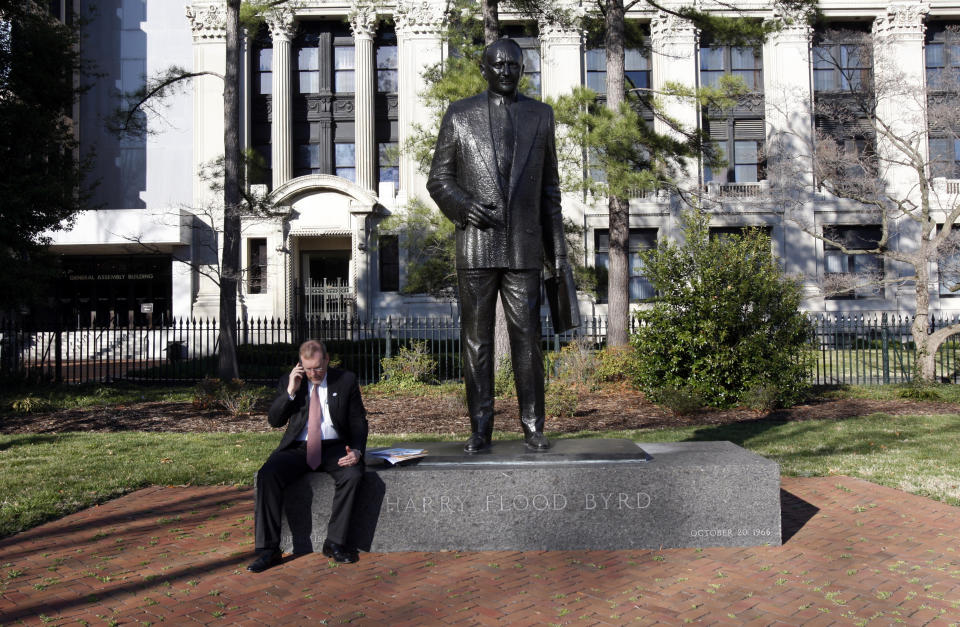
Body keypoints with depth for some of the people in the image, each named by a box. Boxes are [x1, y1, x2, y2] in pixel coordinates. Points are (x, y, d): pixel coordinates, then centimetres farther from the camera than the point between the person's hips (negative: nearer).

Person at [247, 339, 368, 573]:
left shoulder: (346, 381, 4)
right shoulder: (289, 381, 7)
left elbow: (358, 420, 6)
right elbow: (274, 420, 1)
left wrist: (357, 450, -12)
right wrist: (290, 391, -13)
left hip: (334, 447, -1)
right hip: (298, 448, 1)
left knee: (353, 474, -31)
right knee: (267, 475, -26)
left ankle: (335, 542, -17)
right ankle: (268, 549, -19)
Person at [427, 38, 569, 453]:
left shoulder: (540, 115, 10)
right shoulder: (459, 116, 6)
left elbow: (549, 187, 12)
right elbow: (438, 180, 7)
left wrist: (557, 247, 6)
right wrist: (463, 205, -15)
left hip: (523, 248, 1)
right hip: (475, 247, 0)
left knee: (527, 340, -1)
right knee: (476, 341, 2)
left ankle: (533, 428, 8)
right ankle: (480, 429, 10)